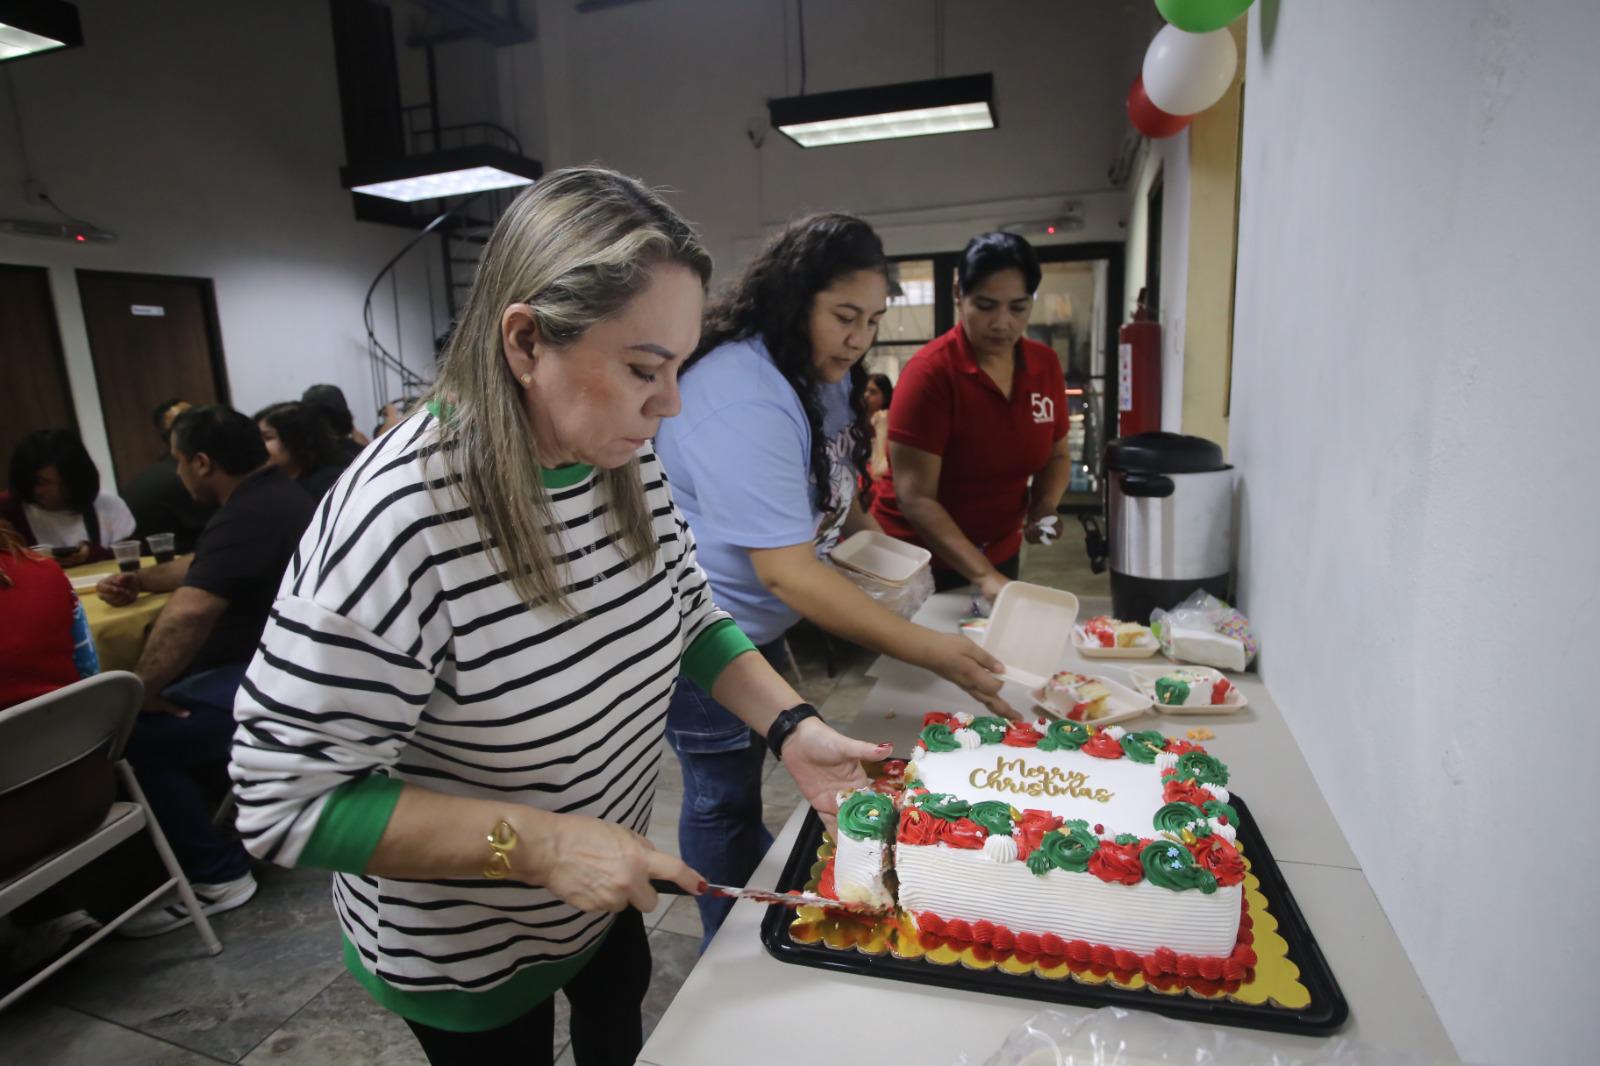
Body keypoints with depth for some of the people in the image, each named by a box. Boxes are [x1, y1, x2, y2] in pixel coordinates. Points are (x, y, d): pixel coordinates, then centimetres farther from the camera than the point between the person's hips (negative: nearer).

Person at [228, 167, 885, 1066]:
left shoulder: (630, 463, -13)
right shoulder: (400, 520, -35)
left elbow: (692, 616, -1)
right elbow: (287, 801, -29)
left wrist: (790, 725, -15)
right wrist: (538, 843, -33)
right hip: (468, 960, -6)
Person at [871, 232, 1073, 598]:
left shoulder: (1045, 364, -4)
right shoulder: (931, 371, -20)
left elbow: (1056, 455, 10)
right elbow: (914, 498, -23)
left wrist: (1043, 508, -10)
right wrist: (983, 575, -31)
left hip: (1000, 554, 5)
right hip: (918, 561, -5)